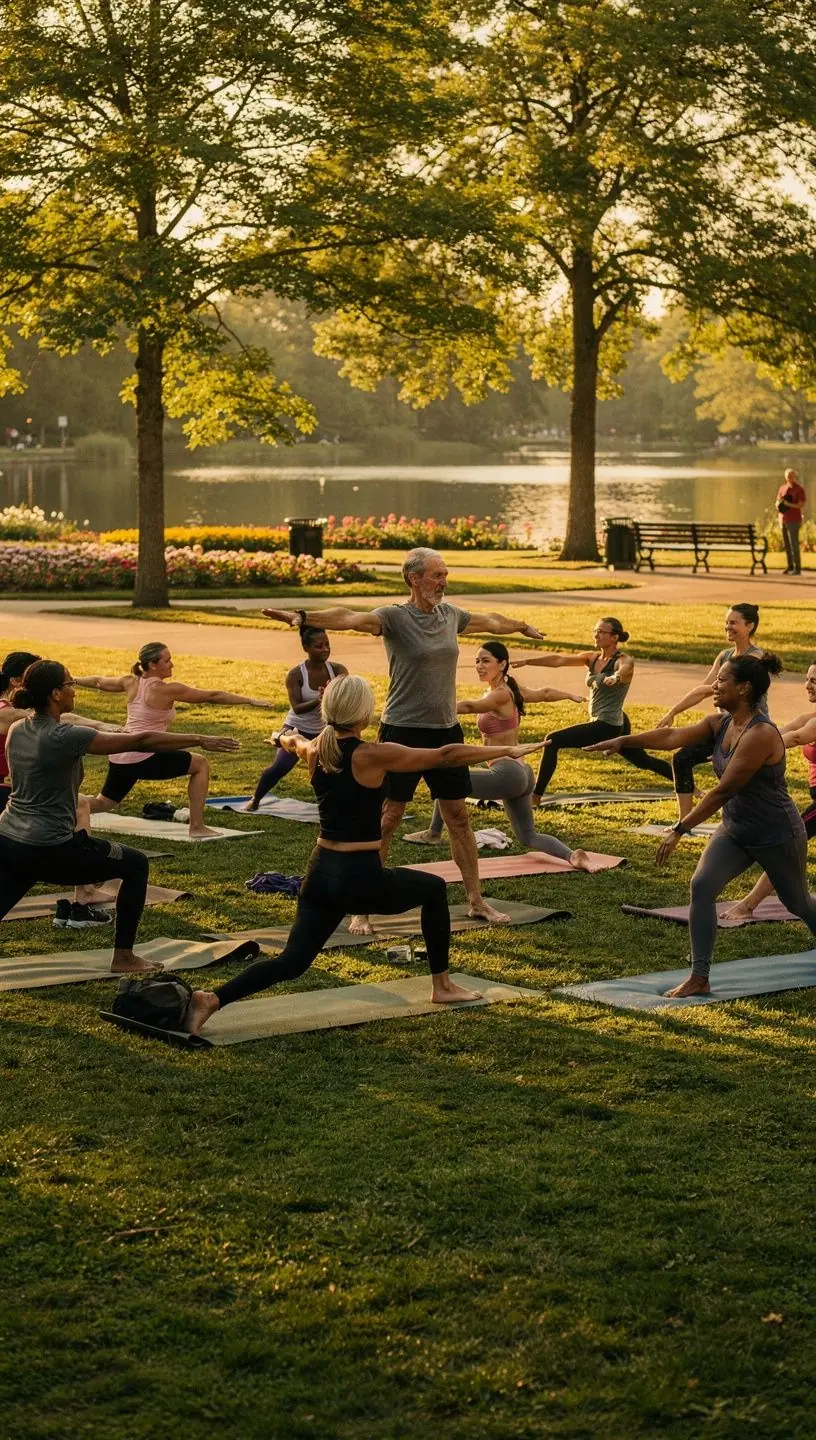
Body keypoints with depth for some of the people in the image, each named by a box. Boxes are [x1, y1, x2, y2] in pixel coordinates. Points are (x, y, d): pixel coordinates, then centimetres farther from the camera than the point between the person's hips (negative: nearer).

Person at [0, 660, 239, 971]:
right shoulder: (64, 737, -16)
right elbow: (141, 741, -13)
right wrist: (199, 740, -7)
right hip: (49, 850, -7)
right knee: (135, 866, 10)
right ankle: (123, 957, 14)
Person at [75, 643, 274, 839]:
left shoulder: (130, 683, 7)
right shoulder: (167, 690, -12)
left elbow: (98, 681, 25)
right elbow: (213, 696, -9)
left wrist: (73, 680, 44)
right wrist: (251, 701, -4)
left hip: (119, 759, 7)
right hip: (144, 759, -7)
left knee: (105, 803, 27)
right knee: (200, 765, 9)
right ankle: (197, 827, 8)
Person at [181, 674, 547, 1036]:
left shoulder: (315, 750, 4)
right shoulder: (374, 756, -14)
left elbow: (294, 742, 30)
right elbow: (446, 756, -10)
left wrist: (287, 738, 55)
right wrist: (507, 750, -2)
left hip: (320, 874, 5)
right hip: (362, 877, -5)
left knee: (292, 962, 6)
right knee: (434, 889, 22)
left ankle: (213, 999, -14)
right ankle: (442, 987, 30)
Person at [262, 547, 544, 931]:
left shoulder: (451, 615, 9)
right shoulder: (395, 617, -10)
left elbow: (491, 621, 30)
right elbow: (350, 618, -28)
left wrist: (523, 627, 47)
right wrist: (303, 616, -45)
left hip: (446, 731, 6)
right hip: (404, 731, -6)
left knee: (458, 816, 12)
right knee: (386, 818, -3)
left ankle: (476, 900, 23)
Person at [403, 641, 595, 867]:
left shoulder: (501, 695, -16)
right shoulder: (512, 689, 10)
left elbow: (470, 706, -33)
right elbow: (545, 693, 26)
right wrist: (571, 696, 44)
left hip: (506, 773, -10)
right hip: (521, 774, 10)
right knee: (528, 837, 17)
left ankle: (433, 834, 14)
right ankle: (571, 855, 0)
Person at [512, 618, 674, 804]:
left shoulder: (624, 661, -15)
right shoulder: (592, 658, 5)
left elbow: (625, 668, -40)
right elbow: (558, 660, -2)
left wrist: (616, 677, -64)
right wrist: (526, 661, -11)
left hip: (607, 727, -9)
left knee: (553, 741, -15)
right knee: (643, 761, 24)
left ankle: (535, 798, -14)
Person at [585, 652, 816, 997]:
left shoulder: (760, 735, -30)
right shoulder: (720, 724, -4)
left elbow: (723, 791, -30)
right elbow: (671, 737, -5)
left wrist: (680, 830, -28)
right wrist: (625, 740, -17)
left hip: (777, 835, -7)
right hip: (734, 830, 7)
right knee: (702, 885, -15)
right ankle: (699, 978, -12)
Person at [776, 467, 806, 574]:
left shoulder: (799, 489, -6)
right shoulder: (782, 488, 13)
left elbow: (802, 505, -10)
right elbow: (777, 502, 20)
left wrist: (789, 504, -23)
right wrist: (779, 504, -4)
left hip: (793, 520, -6)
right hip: (783, 520, 6)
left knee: (794, 544, -9)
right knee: (787, 544, 7)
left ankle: (797, 568, -8)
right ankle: (790, 567, 12)